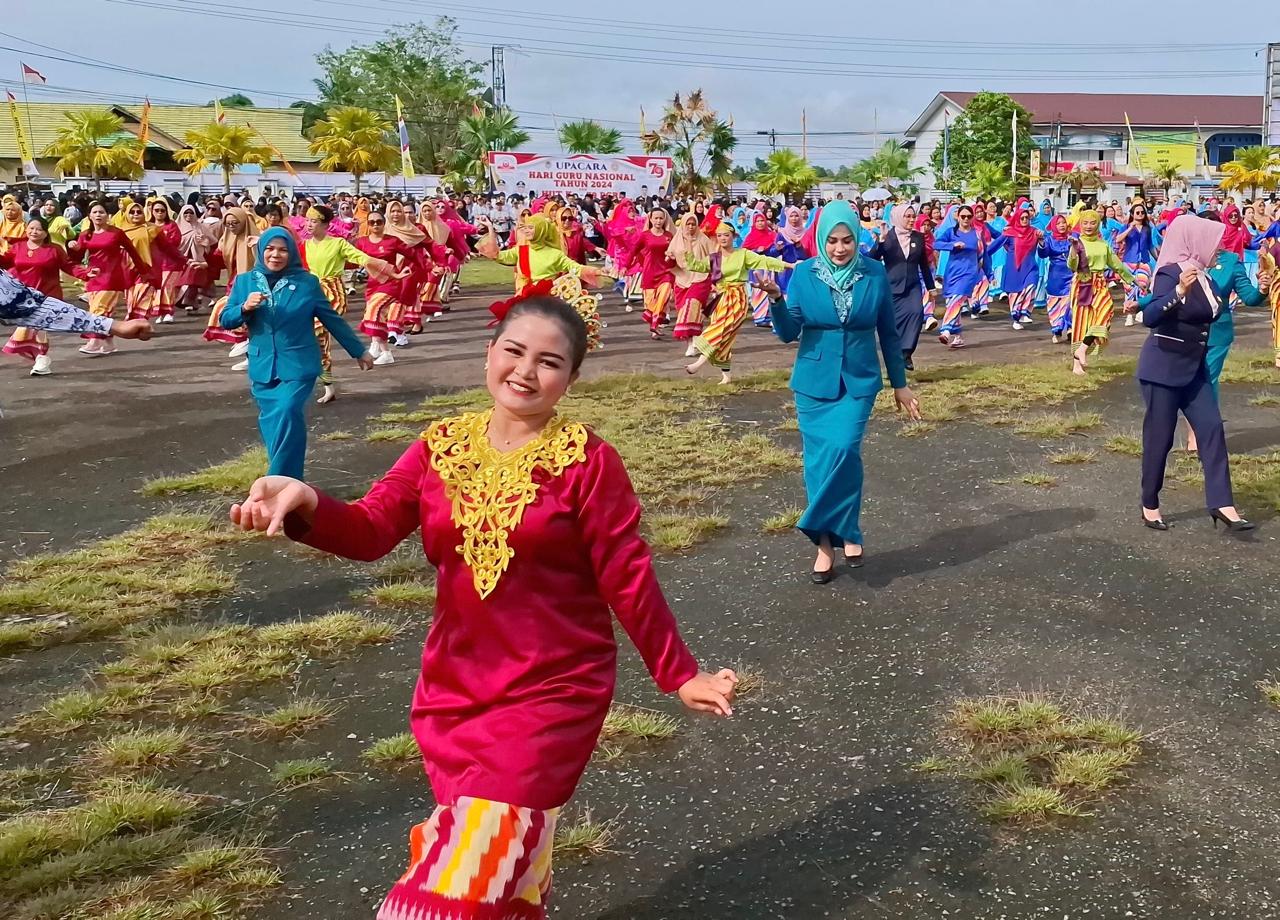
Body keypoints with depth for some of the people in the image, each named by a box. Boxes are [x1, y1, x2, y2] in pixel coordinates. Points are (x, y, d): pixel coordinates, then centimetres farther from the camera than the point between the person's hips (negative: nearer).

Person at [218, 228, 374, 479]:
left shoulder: (307, 282, -3)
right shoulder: (244, 281, 3)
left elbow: (332, 320, 6)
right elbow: (225, 320, 4)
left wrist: (359, 351, 12)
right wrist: (245, 308, -18)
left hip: (298, 365, -3)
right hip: (262, 366, 3)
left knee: (287, 414, -21)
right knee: (271, 424, 9)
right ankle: (286, 479, 26)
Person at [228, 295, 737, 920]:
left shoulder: (588, 462, -12)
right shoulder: (441, 445, 0)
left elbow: (627, 579, -7)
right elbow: (368, 530, -11)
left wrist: (678, 675, -3)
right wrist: (303, 504, -31)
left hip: (553, 692, -5)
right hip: (452, 686, 5)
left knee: (470, 869, -7)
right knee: (470, 846, 20)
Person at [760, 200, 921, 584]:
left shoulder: (875, 273, -3)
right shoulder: (804, 273, -4)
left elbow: (888, 332, 6)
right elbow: (788, 333, -6)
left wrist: (899, 384, 10)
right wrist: (776, 300, -25)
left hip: (859, 381, -1)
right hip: (814, 382, 1)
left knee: (843, 449, -19)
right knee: (819, 461, 3)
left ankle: (830, 536, -1)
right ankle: (841, 536, 17)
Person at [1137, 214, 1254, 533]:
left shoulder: (1202, 276, 7)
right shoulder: (1171, 273, -17)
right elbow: (1149, 317, -29)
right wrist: (1179, 291, -43)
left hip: (1193, 368, 8)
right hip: (1163, 368, -8)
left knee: (1211, 428, -1)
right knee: (1160, 436, 1)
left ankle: (1221, 504, -3)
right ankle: (1149, 505, 15)